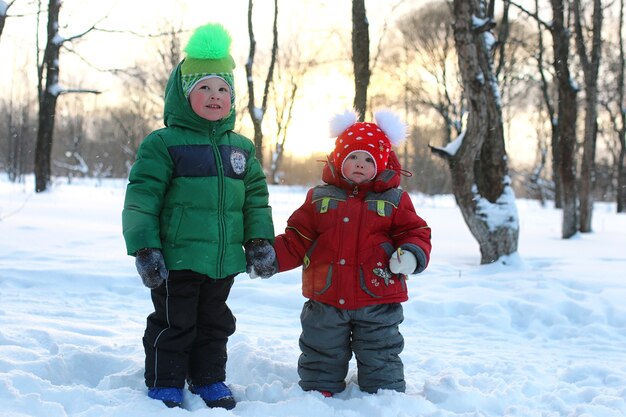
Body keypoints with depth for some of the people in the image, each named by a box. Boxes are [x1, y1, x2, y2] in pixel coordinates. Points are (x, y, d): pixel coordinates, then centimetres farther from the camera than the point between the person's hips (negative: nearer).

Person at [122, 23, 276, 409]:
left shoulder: (241, 148, 8)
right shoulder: (164, 143, -10)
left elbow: (256, 198, 15)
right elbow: (141, 199, -12)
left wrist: (260, 240, 6)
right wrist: (145, 248, -16)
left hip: (224, 260, 6)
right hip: (178, 259, -5)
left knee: (215, 323, 18)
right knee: (174, 324, 6)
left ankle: (209, 379, 32)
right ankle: (165, 385, 19)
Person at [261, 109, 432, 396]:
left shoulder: (394, 200, 1)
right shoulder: (319, 198, 4)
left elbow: (415, 233, 1)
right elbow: (297, 240, 5)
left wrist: (412, 255, -20)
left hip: (378, 301, -1)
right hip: (325, 300, 2)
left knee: (380, 361, 9)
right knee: (320, 357, 14)